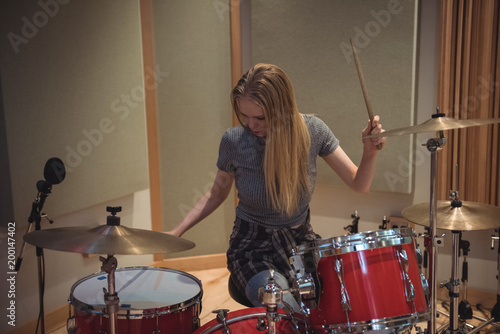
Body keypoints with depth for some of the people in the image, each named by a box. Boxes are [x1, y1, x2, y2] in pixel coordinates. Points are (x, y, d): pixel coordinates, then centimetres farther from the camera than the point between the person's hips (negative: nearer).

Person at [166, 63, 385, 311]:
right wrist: (177, 231, -4)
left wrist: (370, 153, -27)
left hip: (301, 239, 3)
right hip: (254, 246, -2)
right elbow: (217, 194, 4)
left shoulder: (312, 130, -11)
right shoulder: (234, 141, -14)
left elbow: (359, 184, -7)